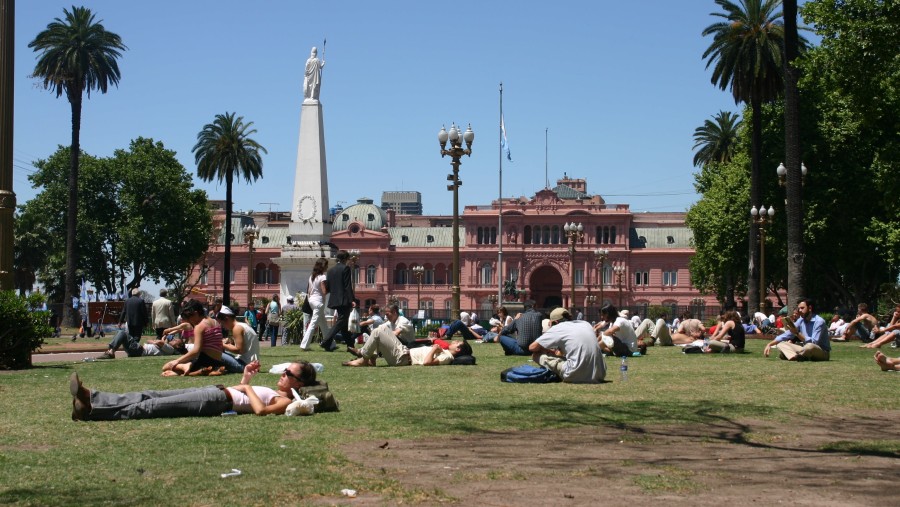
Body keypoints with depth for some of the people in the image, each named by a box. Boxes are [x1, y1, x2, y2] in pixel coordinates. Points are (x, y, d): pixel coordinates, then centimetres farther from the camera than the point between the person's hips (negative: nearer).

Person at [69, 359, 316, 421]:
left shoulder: (287, 401, -3)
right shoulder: (276, 393, 27)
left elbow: (261, 410, -22)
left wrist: (247, 387, -7)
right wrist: (246, 378, 19)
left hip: (219, 401, -9)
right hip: (216, 391, 9)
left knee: (152, 406, -18)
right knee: (151, 396, -3)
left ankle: (91, 411, -24)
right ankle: (92, 398, -10)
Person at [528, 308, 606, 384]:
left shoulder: (557, 328, 5)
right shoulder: (586, 324, 19)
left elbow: (532, 347, 8)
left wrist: (552, 352, 25)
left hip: (576, 376, -5)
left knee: (536, 355, 6)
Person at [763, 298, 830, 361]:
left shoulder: (819, 322, -16)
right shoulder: (801, 321, 5)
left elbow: (814, 343, -26)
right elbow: (785, 335, 6)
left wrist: (797, 333, -31)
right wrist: (769, 344, -5)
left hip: (823, 353, -7)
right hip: (807, 350, 7)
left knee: (810, 346, -41)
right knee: (780, 344, -5)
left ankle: (787, 355, -16)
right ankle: (794, 356, -35)